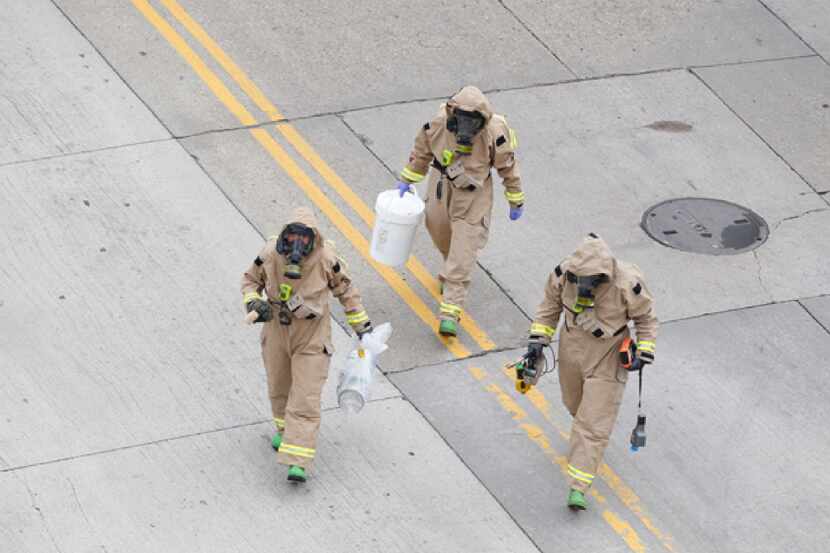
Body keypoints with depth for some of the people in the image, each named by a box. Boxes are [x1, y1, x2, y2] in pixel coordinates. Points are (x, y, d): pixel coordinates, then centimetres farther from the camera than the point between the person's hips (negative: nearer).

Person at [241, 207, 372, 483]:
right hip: (276, 330, 3)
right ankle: (285, 429, 51)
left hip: (312, 336, -3)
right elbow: (251, 279, 3)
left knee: (305, 399, -8)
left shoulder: (325, 259, -21)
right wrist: (254, 304, -17)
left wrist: (362, 325, 5)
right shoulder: (270, 254, -17)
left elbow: (345, 289, -3)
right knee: (279, 389, 23)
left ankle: (297, 462, -10)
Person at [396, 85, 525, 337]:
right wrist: (407, 180, 10)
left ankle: (450, 311, -6)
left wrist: (516, 201, -1)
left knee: (463, 253, -8)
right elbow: (422, 151, 0)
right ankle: (451, 271, 56)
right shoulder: (438, 123, -20)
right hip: (442, 187, 4)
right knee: (439, 231, 23)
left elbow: (508, 168, -12)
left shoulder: (494, 135, -27)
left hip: (474, 196, -4)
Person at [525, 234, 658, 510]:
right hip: (573, 344, 4)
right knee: (575, 402, 26)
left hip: (608, 354, -4)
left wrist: (643, 352, -16)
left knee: (594, 421, -6)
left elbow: (646, 318, -9)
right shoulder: (564, 273, -19)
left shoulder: (627, 284, -27)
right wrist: (538, 339, -4)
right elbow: (550, 304, 1)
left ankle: (579, 487, -3)